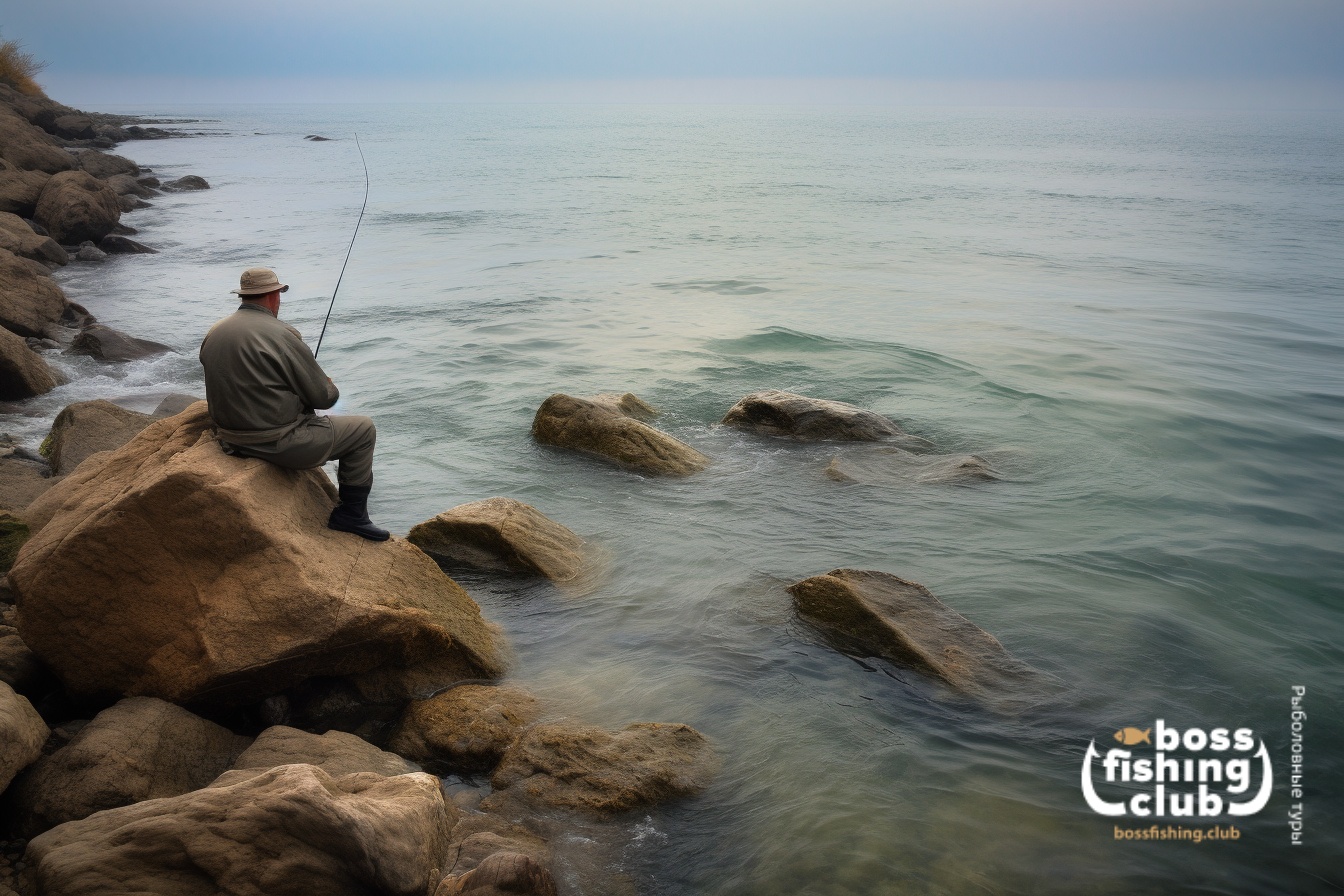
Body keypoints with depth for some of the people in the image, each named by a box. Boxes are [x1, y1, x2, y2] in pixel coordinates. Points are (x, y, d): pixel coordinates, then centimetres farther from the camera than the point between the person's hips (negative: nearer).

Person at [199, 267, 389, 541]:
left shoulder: (213, 334, 5)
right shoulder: (282, 335, -17)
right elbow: (323, 398, -12)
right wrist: (331, 388, 13)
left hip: (230, 441, 8)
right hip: (277, 444, -8)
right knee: (364, 430, 6)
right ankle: (352, 515, 9)